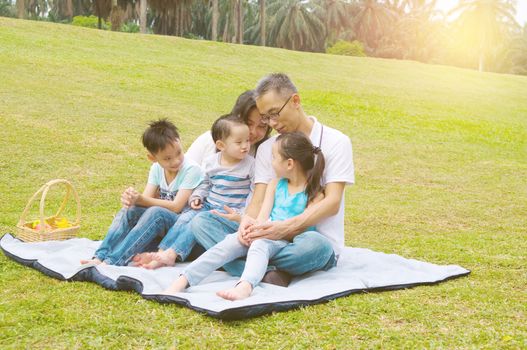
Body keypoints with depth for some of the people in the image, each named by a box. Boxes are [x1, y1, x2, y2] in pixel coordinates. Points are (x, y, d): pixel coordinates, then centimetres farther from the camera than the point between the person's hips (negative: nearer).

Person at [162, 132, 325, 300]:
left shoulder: (315, 193, -1)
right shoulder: (275, 184, 16)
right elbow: (263, 216, 5)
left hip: (286, 242, -4)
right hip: (265, 234, 4)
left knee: (260, 244, -36)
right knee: (231, 242, -24)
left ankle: (245, 286, -65)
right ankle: (181, 282, -35)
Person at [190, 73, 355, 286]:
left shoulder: (336, 142, -2)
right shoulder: (266, 149, 11)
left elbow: (332, 202, -13)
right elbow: (259, 200, 1)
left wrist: (287, 227, -28)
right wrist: (248, 221, -24)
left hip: (317, 238, -4)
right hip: (273, 235, 5)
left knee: (312, 245, -42)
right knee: (202, 221, -14)